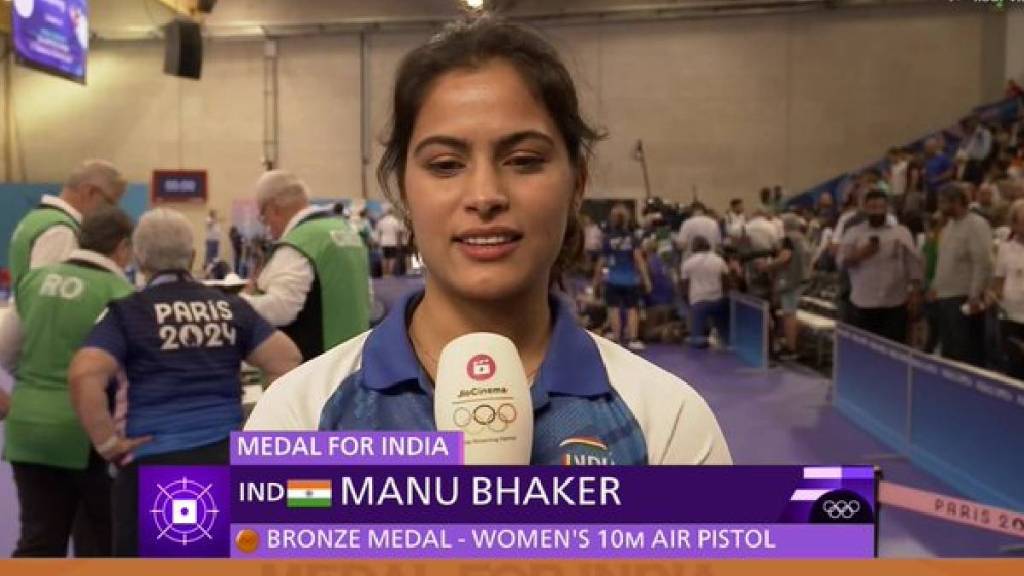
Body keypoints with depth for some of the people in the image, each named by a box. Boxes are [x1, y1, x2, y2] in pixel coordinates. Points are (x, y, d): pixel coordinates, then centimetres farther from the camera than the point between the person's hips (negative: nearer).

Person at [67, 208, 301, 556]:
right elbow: (287, 362, 4)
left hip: (155, 459, -3)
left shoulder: (127, 312, -1)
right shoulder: (231, 307, 9)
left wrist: (108, 443, -6)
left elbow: (83, 376, -15)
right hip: (226, 454, 3)